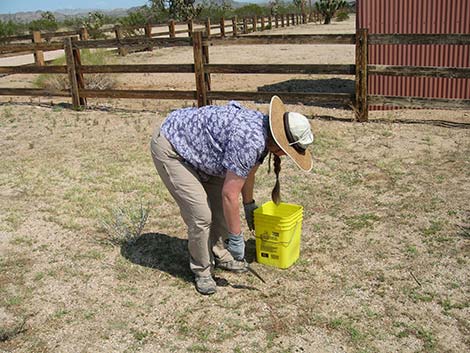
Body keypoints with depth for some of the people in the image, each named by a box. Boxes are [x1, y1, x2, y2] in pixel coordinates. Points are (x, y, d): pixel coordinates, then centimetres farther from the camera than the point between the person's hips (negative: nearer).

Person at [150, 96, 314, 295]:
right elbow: (230, 194, -27)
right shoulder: (250, 141, -32)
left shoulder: (262, 128, -2)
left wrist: (249, 205, 28)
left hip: (193, 144, 10)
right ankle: (201, 269, 10)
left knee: (220, 204, 10)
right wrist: (236, 239, -17)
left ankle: (220, 255, 28)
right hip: (169, 149, -10)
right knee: (201, 215, -11)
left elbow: (247, 171, 16)